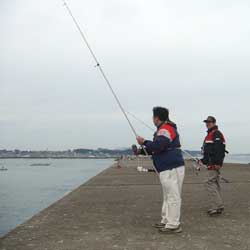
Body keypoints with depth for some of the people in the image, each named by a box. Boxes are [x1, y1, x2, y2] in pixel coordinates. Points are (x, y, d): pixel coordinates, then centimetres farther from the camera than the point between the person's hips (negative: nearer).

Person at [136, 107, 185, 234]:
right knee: (168, 196, 17)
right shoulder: (167, 128, 21)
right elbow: (159, 148, 26)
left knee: (172, 196, -7)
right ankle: (166, 221, 27)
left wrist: (144, 142, -13)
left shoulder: (165, 129, -14)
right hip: (169, 168, 11)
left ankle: (173, 225, -3)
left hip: (171, 169, -11)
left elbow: (158, 146, -27)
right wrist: (145, 150, 22)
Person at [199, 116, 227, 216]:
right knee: (215, 185, 13)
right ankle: (218, 207, 19)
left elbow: (219, 149, -22)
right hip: (211, 163, 11)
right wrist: (203, 160, 24)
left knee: (210, 183, -13)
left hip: (214, 164, -11)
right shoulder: (210, 134, 22)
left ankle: (217, 206, -13)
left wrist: (217, 163, -28)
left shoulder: (216, 134, -11)